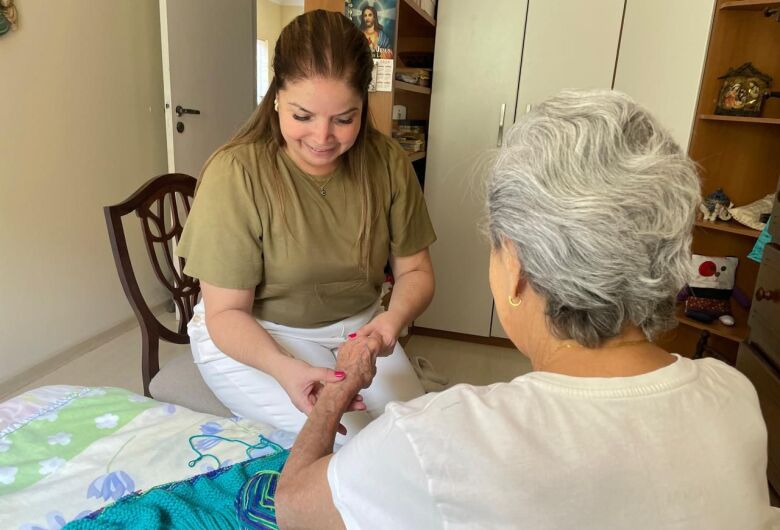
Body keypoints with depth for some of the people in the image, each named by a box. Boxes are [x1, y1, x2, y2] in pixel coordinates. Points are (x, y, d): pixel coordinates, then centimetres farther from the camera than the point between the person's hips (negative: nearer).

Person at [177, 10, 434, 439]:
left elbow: (414, 269, -3)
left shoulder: (387, 163, -11)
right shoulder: (235, 174, -23)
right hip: (249, 338, -3)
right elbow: (226, 312, -18)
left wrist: (395, 317, -26)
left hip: (354, 328, 4)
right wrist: (284, 368, -37)